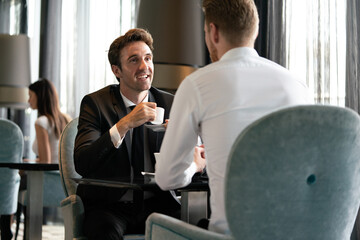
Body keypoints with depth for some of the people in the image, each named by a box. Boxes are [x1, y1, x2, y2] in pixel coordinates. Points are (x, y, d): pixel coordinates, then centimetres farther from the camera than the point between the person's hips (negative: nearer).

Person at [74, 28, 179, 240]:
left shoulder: (170, 104, 8)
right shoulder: (95, 103, -1)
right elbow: (81, 164, -16)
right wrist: (125, 124, -25)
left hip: (156, 205, 3)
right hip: (108, 206, -3)